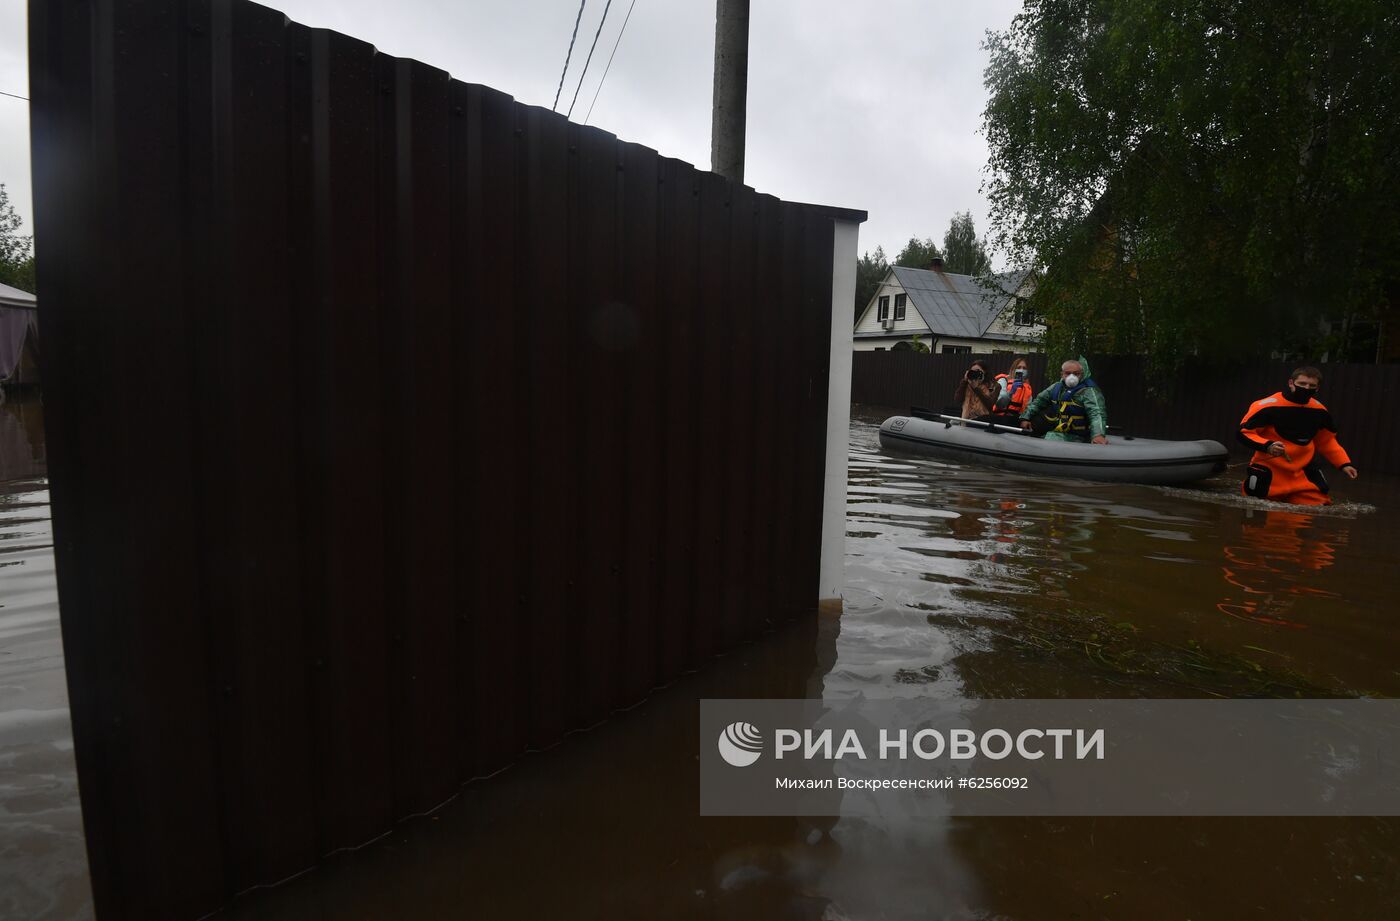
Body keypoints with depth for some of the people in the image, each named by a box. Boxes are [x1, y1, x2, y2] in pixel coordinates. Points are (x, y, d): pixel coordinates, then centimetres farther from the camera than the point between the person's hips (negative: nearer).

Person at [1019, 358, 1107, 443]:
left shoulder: (1089, 391, -7)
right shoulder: (1056, 387, 14)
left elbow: (1097, 413, -22)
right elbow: (1038, 401, 28)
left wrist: (1099, 434, -41)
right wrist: (1025, 417, 18)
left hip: (1075, 438, -7)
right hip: (1052, 434, 7)